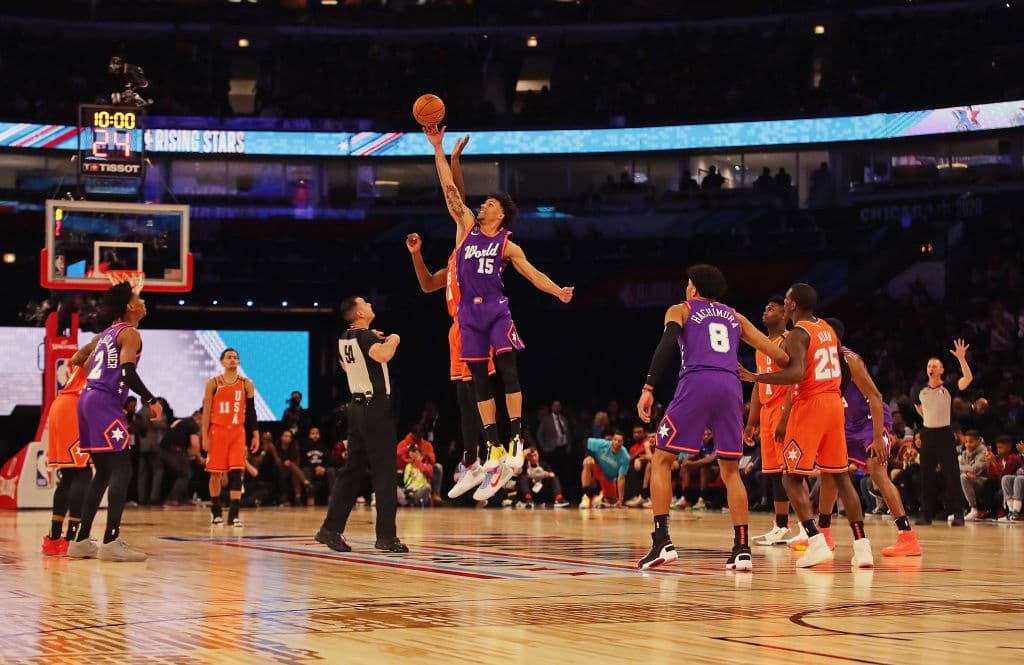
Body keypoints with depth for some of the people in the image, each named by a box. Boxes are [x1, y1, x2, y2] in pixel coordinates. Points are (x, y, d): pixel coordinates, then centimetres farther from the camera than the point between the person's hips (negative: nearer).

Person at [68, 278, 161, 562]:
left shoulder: (108, 333, 22)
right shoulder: (129, 333, -4)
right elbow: (128, 372, -16)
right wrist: (151, 400, -10)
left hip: (87, 399, 9)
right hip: (105, 403, -9)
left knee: (104, 472, 14)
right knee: (122, 470, -9)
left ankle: (82, 541, 14)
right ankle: (111, 541, -18)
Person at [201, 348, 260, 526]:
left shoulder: (247, 384, 5)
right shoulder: (213, 384, 1)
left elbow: (251, 411, 8)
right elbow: (206, 412, 0)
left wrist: (255, 435, 2)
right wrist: (205, 437, -6)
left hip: (238, 432, 1)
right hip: (217, 432, -1)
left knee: (236, 472, -10)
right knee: (216, 472, 4)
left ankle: (234, 514, -11)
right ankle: (216, 512, 18)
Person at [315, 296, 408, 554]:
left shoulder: (344, 339, 11)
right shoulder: (365, 336, -14)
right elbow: (383, 355, -34)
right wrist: (392, 340, -13)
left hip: (358, 405, 9)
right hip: (376, 408, -9)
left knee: (353, 470, 12)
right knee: (384, 472, -5)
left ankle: (331, 528, 11)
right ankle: (386, 535, -6)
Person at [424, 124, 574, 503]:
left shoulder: (507, 245, 5)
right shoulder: (467, 227, 12)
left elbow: (532, 274, -2)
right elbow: (449, 188, 10)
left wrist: (557, 291, -20)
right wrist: (438, 148, 6)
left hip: (496, 308, -3)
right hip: (469, 311, 4)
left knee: (507, 369, -15)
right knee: (479, 381, 3)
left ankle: (516, 440, -16)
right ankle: (494, 452, 6)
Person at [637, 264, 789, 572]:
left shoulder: (680, 310, 18)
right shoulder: (735, 318, 27)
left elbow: (667, 344, -3)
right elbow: (780, 356, 20)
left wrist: (648, 389, -9)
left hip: (696, 384, -3)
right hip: (730, 386, 3)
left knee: (661, 461, 8)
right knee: (730, 470, 16)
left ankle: (662, 541, -7)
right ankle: (742, 549, 6)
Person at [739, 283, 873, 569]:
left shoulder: (797, 334, -12)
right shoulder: (827, 329, 14)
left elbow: (797, 374, -27)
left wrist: (756, 377, -23)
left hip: (809, 406, -8)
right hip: (834, 401, 8)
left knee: (792, 477, -1)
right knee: (840, 476, 11)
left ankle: (816, 541, -16)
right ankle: (861, 545, 5)